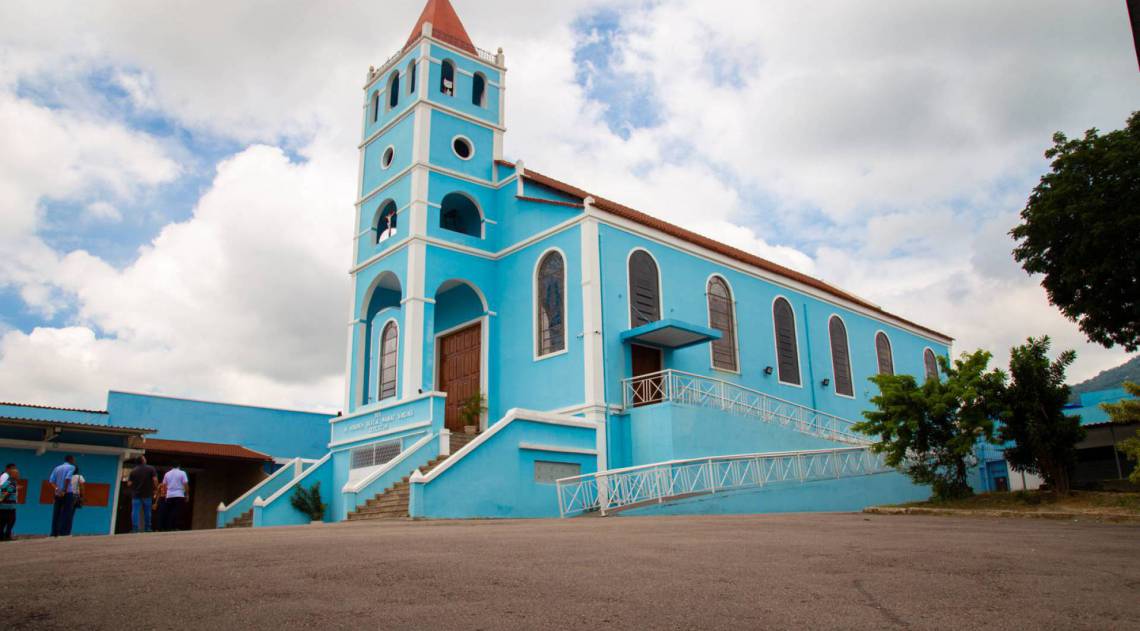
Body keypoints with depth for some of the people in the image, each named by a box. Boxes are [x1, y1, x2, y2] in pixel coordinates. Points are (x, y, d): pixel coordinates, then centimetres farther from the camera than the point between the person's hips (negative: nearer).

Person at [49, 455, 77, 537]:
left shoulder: (57, 468, 16)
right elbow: (67, 479, -16)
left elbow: (50, 480, 4)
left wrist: (56, 489, -7)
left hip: (58, 494, 6)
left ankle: (54, 533, 8)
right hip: (68, 493, -5)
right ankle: (64, 533, -7)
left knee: (56, 514, 8)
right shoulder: (71, 467, -1)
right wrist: (65, 490, -12)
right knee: (67, 514, -3)